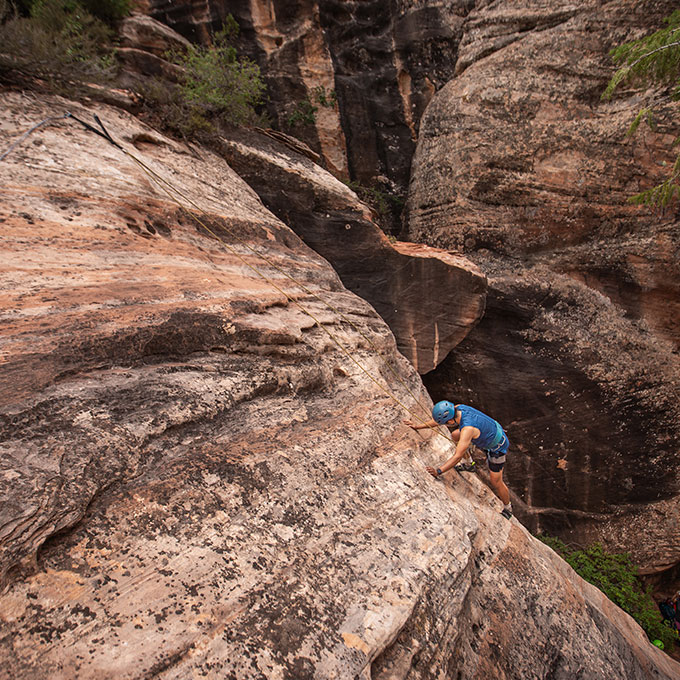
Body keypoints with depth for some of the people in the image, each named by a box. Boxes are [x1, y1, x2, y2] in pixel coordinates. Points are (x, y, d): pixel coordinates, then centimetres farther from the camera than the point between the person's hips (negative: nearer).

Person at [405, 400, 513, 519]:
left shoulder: (468, 429, -41)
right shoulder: (457, 408, -19)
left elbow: (457, 456, -39)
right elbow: (439, 419, -2)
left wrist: (438, 471, -37)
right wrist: (419, 426, -3)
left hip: (497, 446, -8)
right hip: (491, 431, 8)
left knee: (495, 482, 4)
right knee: (455, 435, 15)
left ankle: (507, 508, 31)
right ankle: (468, 464, 33)